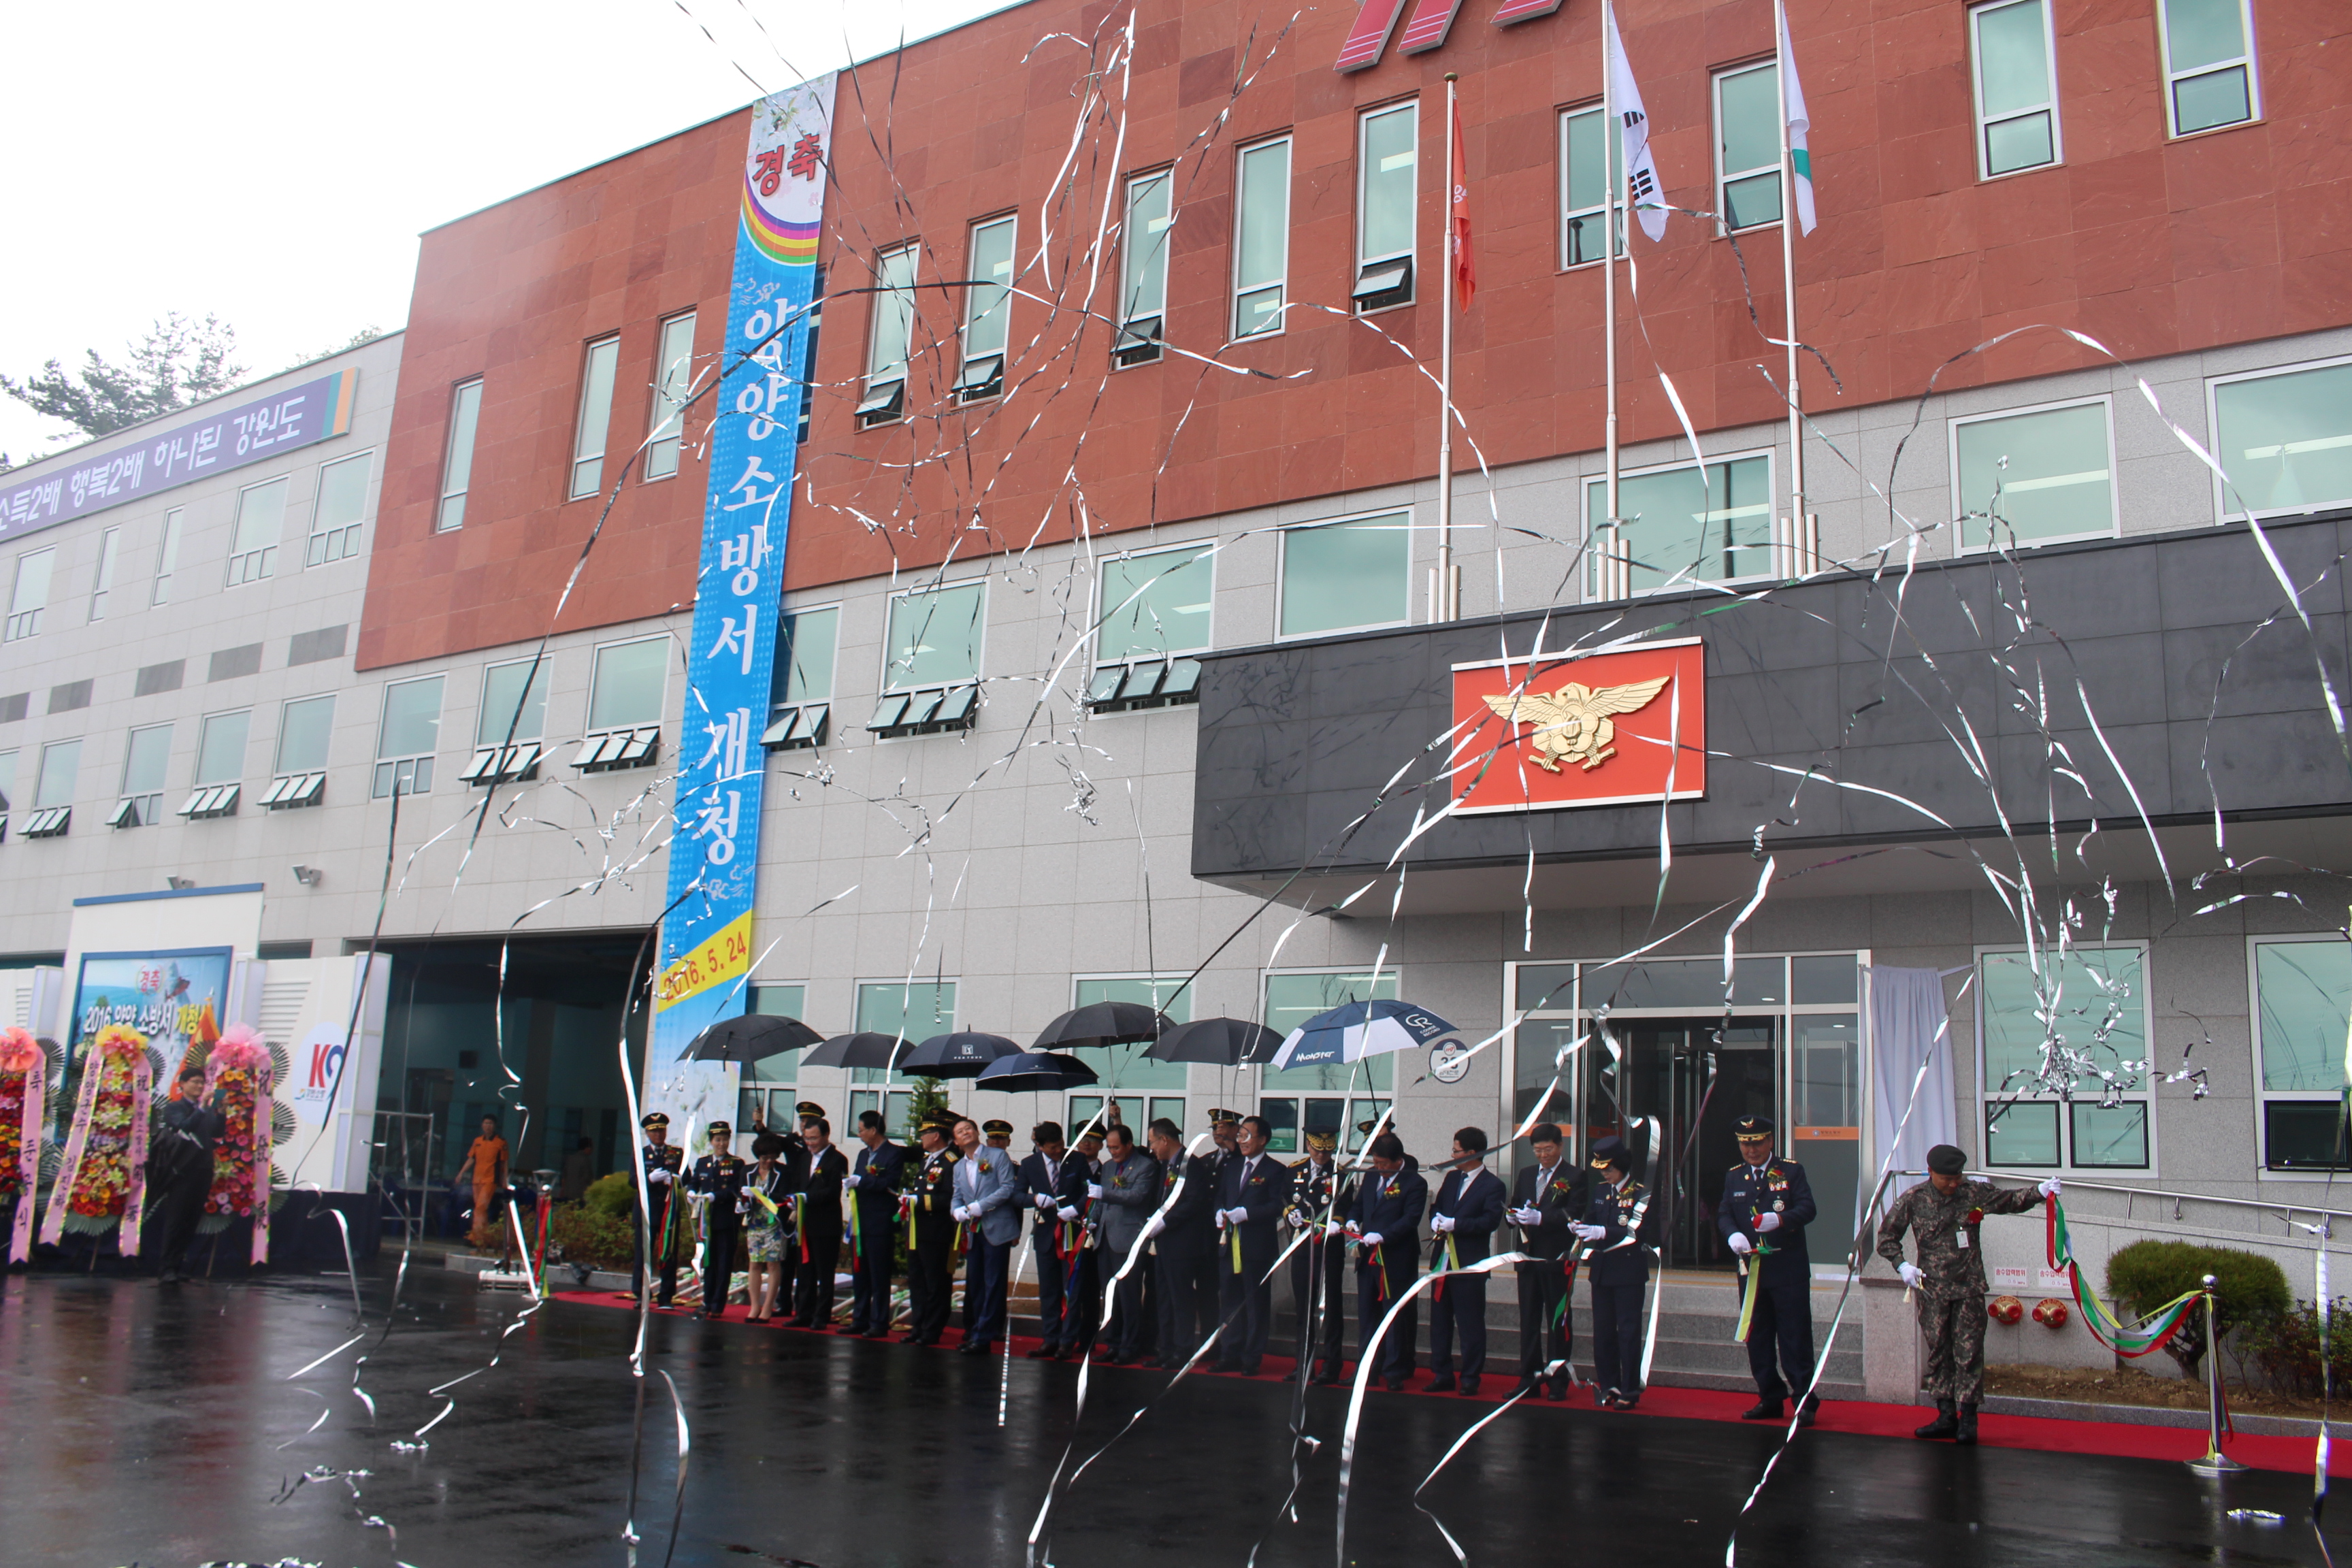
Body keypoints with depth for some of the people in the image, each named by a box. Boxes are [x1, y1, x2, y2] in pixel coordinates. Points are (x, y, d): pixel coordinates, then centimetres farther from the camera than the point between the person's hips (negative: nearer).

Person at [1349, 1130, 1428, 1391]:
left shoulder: (1414, 1184, -10)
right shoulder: (1371, 1178, 12)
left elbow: (1410, 1219, -18)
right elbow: (1359, 1205, 20)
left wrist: (1382, 1236, -27)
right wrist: (1353, 1221, -2)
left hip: (1397, 1261, -7)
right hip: (1368, 1258, 7)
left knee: (1395, 1317, 1)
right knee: (1367, 1314, 12)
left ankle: (1395, 1372, 9)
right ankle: (1368, 1368, 22)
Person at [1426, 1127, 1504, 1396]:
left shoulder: (1492, 1185, -7)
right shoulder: (1451, 1178, 15)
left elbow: (1491, 1221, -17)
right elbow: (1436, 1207, 20)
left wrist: (1454, 1224, -20)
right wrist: (1436, 1220, -3)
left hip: (1470, 1264, -7)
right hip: (1442, 1260, 7)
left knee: (1470, 1325, -1)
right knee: (1439, 1321, 10)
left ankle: (1471, 1379, 8)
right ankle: (1442, 1375, 18)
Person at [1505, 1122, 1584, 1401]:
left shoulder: (1574, 1177, -2)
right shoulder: (1525, 1174, 16)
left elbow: (1573, 1216, -13)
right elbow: (1513, 1209, 16)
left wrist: (1540, 1218, -26)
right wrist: (1515, 1217, -7)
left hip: (1557, 1259, -5)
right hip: (1528, 1257, 5)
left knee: (1558, 1320, 1)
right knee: (1528, 1319, 9)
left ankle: (1557, 1382, 8)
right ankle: (1529, 1378, 16)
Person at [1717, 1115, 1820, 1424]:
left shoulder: (1792, 1171, 1)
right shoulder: (1734, 1177, 13)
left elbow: (1807, 1209, -8)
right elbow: (1724, 1214, 8)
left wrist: (1780, 1219, -28)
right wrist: (1732, 1234, -15)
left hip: (1789, 1270, -4)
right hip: (1751, 1268, 4)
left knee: (1795, 1337, -4)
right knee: (1758, 1339, 9)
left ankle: (1804, 1402, 2)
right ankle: (1770, 1399, 18)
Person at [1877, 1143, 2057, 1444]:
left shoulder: (1974, 1193, -1)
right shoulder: (1913, 1200, -3)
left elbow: (2010, 1200, 7)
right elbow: (1887, 1236, 5)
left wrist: (2039, 1192, -10)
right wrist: (1902, 1265, -7)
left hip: (1969, 1288, -1)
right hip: (1932, 1289, 1)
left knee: (1969, 1352, -2)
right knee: (1938, 1351, 6)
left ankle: (1968, 1419, 3)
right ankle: (1946, 1416, 14)